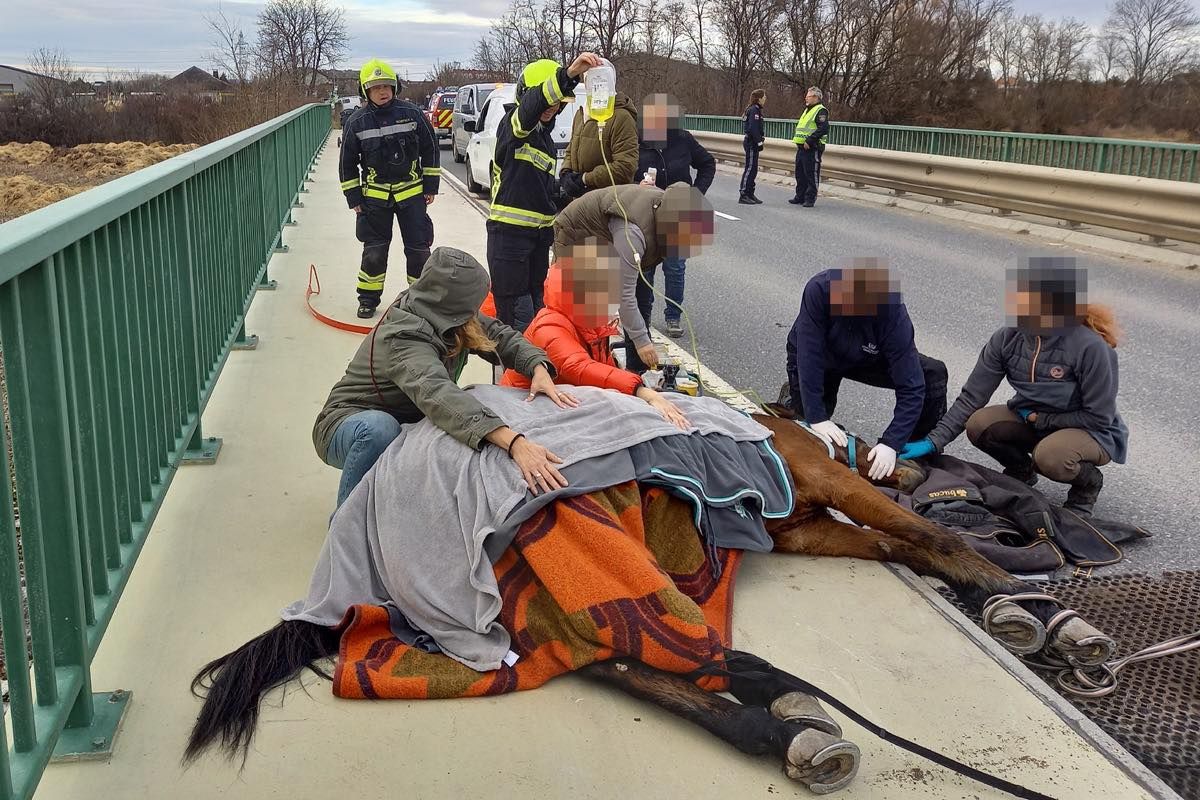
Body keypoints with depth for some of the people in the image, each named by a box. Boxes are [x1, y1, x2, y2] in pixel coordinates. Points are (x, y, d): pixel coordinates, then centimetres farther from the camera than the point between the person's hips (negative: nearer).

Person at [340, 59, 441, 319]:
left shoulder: (412, 114, -5)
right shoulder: (357, 122, -4)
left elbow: (430, 151, 3)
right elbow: (347, 163, 4)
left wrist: (431, 187, 3)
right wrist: (354, 198, 1)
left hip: (412, 192, 0)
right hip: (374, 196, 0)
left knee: (418, 247, 4)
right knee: (374, 250, 3)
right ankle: (368, 298, 18)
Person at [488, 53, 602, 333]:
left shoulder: (545, 137, 17)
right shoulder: (513, 124, -10)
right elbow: (534, 103, -33)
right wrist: (568, 74, -50)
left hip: (540, 233, 9)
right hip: (509, 232, -8)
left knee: (537, 308, 15)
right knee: (517, 317, -9)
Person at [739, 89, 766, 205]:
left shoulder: (755, 110, 17)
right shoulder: (754, 110, -14)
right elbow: (753, 128, -22)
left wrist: (761, 138, 10)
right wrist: (759, 141, -17)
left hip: (752, 143, 10)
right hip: (752, 143, -10)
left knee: (753, 169, 12)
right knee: (750, 168, -8)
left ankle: (750, 194, 18)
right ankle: (743, 195, -7)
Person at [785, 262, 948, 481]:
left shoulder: (893, 312, -35)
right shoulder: (819, 288, -38)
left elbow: (911, 386, -35)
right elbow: (809, 358, -35)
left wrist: (891, 443, -42)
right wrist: (816, 418, -37)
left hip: (866, 359, 1)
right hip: (813, 355, -1)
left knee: (933, 374, -18)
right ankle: (792, 393, 24)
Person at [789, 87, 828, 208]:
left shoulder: (821, 111, -10)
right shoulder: (807, 110, 21)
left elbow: (823, 129, -21)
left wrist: (809, 141, -23)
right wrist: (798, 141, 14)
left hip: (812, 149, -10)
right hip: (801, 148, 10)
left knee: (812, 175, -4)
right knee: (800, 174, 14)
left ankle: (810, 199, 0)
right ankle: (800, 197, 23)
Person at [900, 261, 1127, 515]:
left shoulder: (1091, 348, -29)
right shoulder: (1008, 339, -15)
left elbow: (1099, 418, -19)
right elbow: (971, 397, -11)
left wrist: (1038, 418, -17)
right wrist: (932, 442, -19)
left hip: (1093, 432, -5)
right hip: (1032, 421, 5)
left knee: (1049, 456, -36)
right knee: (979, 425, -20)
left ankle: (1089, 481, 0)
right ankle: (1020, 470, 10)